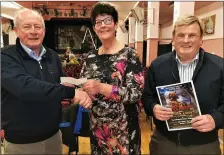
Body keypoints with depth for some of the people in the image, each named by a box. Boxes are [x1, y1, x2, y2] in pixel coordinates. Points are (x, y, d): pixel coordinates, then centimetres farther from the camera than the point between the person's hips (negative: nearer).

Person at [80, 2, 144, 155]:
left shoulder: (129, 55, -12)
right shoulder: (91, 56, 4)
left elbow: (136, 94, -19)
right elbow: (83, 84, 11)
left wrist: (101, 88, -29)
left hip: (123, 128, -4)